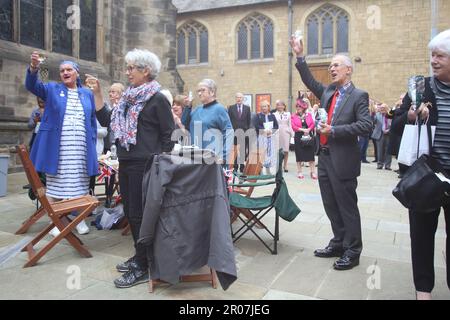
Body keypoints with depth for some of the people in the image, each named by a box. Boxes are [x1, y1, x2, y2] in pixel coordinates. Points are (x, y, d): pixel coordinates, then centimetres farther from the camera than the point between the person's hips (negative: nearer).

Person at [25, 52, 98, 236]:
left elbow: (92, 122, 13)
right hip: (56, 149, -1)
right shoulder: (52, 89, 9)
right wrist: (34, 67, -29)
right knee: (56, 184, 3)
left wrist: (93, 143, 4)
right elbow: (32, 85, -10)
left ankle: (80, 219, 18)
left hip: (80, 150, 2)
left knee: (80, 185, 6)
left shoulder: (87, 94, 13)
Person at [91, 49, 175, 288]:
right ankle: (139, 255, 32)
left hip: (144, 165, -8)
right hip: (125, 164, 8)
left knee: (140, 214, -2)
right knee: (130, 212, 15)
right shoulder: (129, 98, 14)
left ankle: (143, 268, 11)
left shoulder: (157, 99, -8)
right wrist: (97, 94, 9)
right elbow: (106, 120, 16)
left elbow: (169, 135, -10)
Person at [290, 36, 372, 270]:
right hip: (325, 157, 7)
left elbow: (365, 125, -16)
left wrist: (334, 130, -19)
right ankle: (338, 243, 30)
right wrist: (300, 56, 12)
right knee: (331, 205, 15)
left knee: (347, 206, 3)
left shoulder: (359, 96, -6)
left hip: (343, 160, -7)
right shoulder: (328, 92, 12)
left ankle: (352, 251, 16)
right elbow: (310, 81, 20)